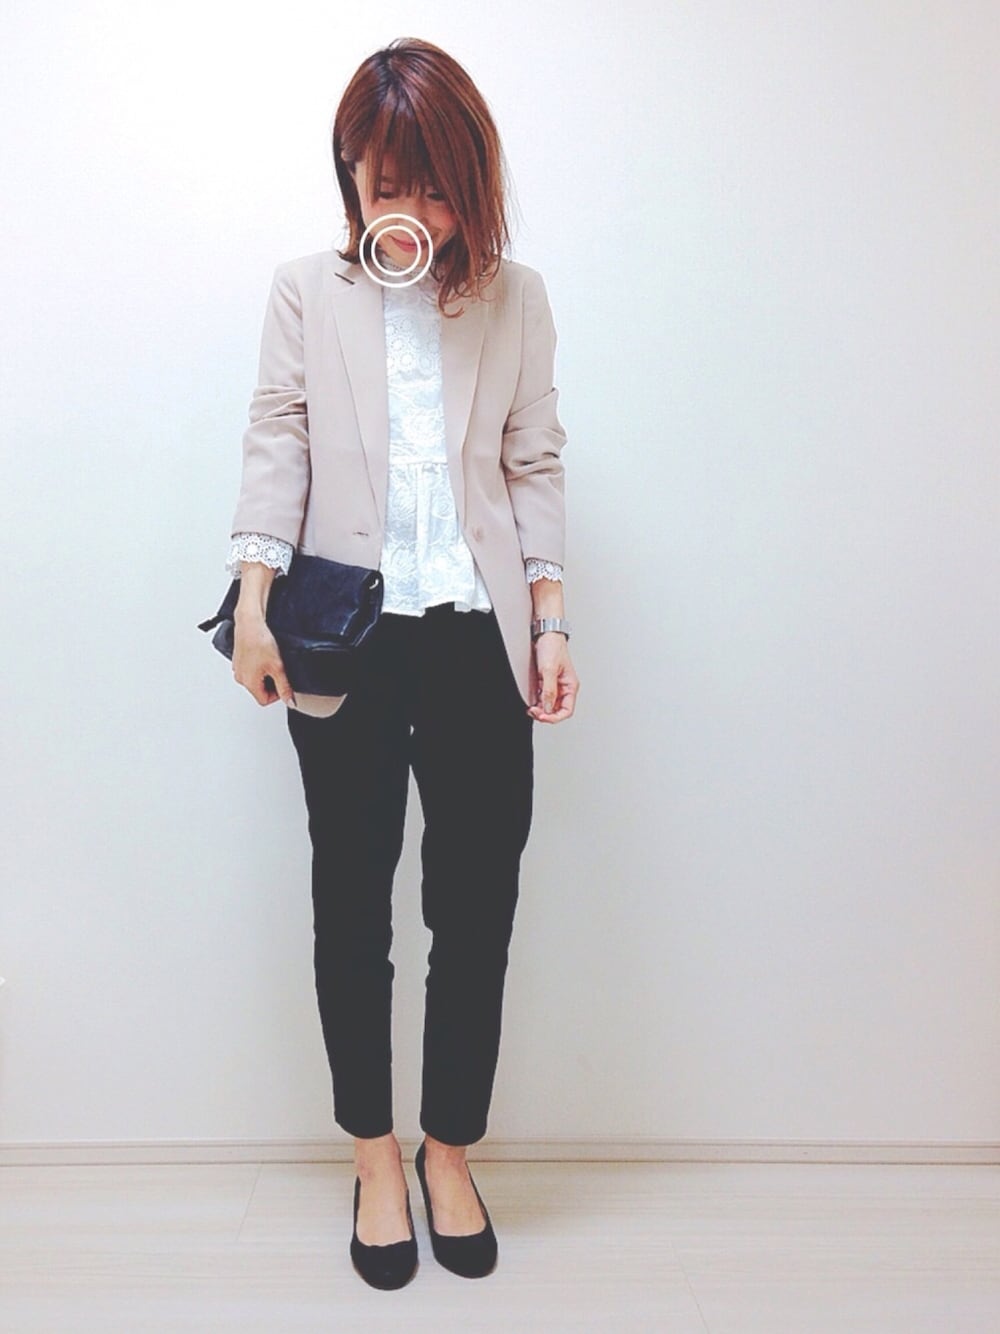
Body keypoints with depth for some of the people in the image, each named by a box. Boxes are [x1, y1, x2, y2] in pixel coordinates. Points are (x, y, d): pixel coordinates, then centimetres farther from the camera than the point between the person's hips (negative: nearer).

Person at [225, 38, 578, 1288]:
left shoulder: (515, 297, 10)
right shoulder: (304, 291, 8)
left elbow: (534, 464, 8)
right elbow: (275, 448, 2)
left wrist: (551, 619, 0)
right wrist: (253, 600, -10)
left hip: (478, 637, 1)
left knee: (477, 905, 4)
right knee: (351, 898, 8)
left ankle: (450, 1151, 26)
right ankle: (375, 1153, 28)